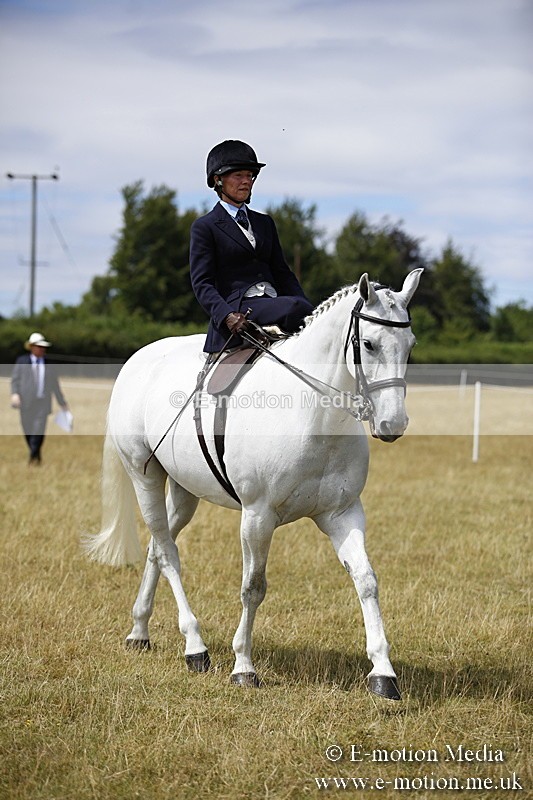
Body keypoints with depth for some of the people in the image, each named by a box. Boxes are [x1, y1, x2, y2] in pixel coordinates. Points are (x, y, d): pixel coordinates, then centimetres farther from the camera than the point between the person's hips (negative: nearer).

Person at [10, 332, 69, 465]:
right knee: (28, 432, 5)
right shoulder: (21, 361, 7)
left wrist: (62, 403, 17)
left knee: (39, 430, -16)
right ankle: (36, 455, 23)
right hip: (26, 403, 0)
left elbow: (55, 385, 16)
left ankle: (33, 457, -16)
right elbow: (15, 379, 3)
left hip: (43, 403, 0)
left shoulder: (49, 364, 12)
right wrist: (14, 394, -16)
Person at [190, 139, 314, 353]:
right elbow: (202, 283, -3)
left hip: (273, 305, 6)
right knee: (296, 307, -31)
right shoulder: (204, 227, 6)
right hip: (238, 309, -6)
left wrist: (310, 310, 4)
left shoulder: (265, 223, 25)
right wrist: (227, 315, -21)